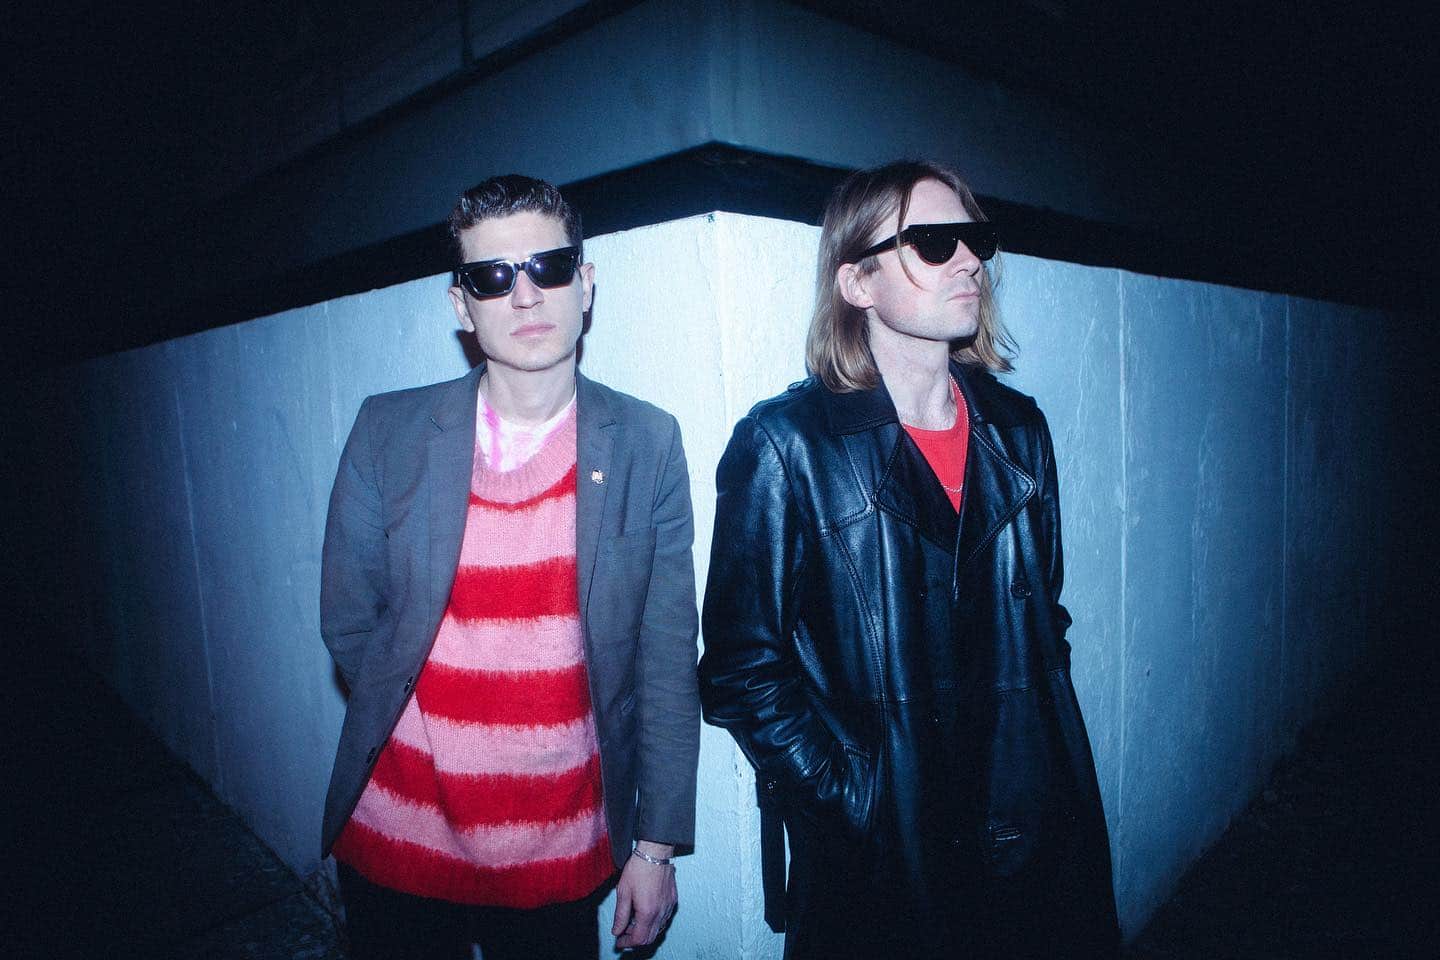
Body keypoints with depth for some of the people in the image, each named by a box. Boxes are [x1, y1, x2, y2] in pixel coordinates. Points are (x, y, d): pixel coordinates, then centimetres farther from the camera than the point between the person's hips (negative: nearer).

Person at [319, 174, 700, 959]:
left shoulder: (647, 444, -7)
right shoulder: (388, 431, -6)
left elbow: (667, 661, -6)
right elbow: (347, 620, 2)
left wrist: (656, 845, -4)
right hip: (397, 842, 1)